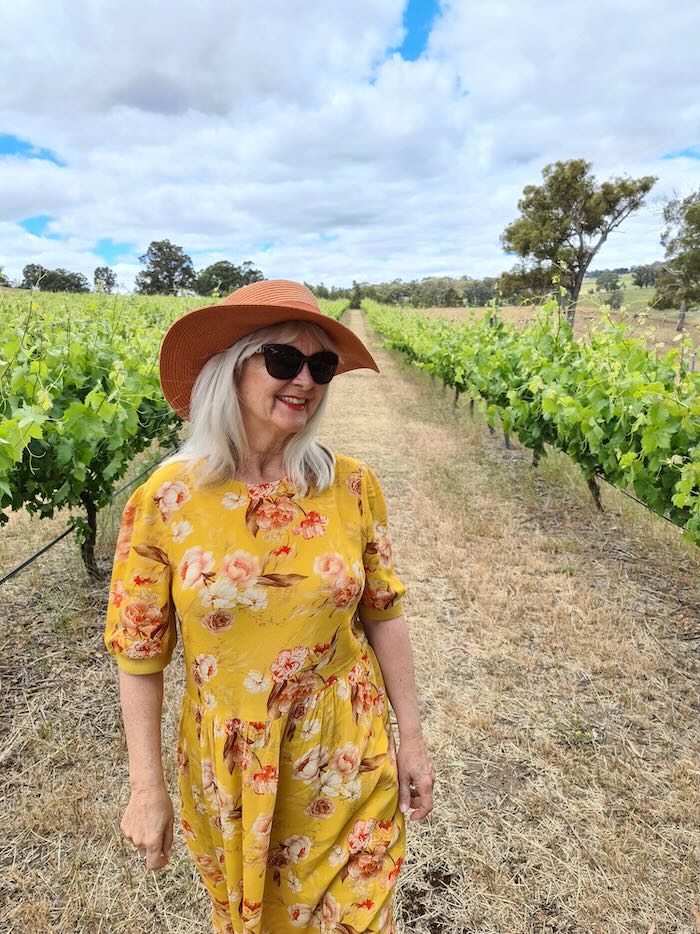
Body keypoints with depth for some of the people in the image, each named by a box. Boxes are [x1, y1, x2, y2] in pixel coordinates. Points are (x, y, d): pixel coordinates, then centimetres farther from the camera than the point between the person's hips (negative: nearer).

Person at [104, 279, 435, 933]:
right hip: (229, 767, 0)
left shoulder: (352, 485, -12)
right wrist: (146, 787, -2)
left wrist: (411, 737, 2)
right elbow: (139, 651, -6)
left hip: (349, 758, 1)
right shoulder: (164, 500, -16)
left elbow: (383, 614, -2)